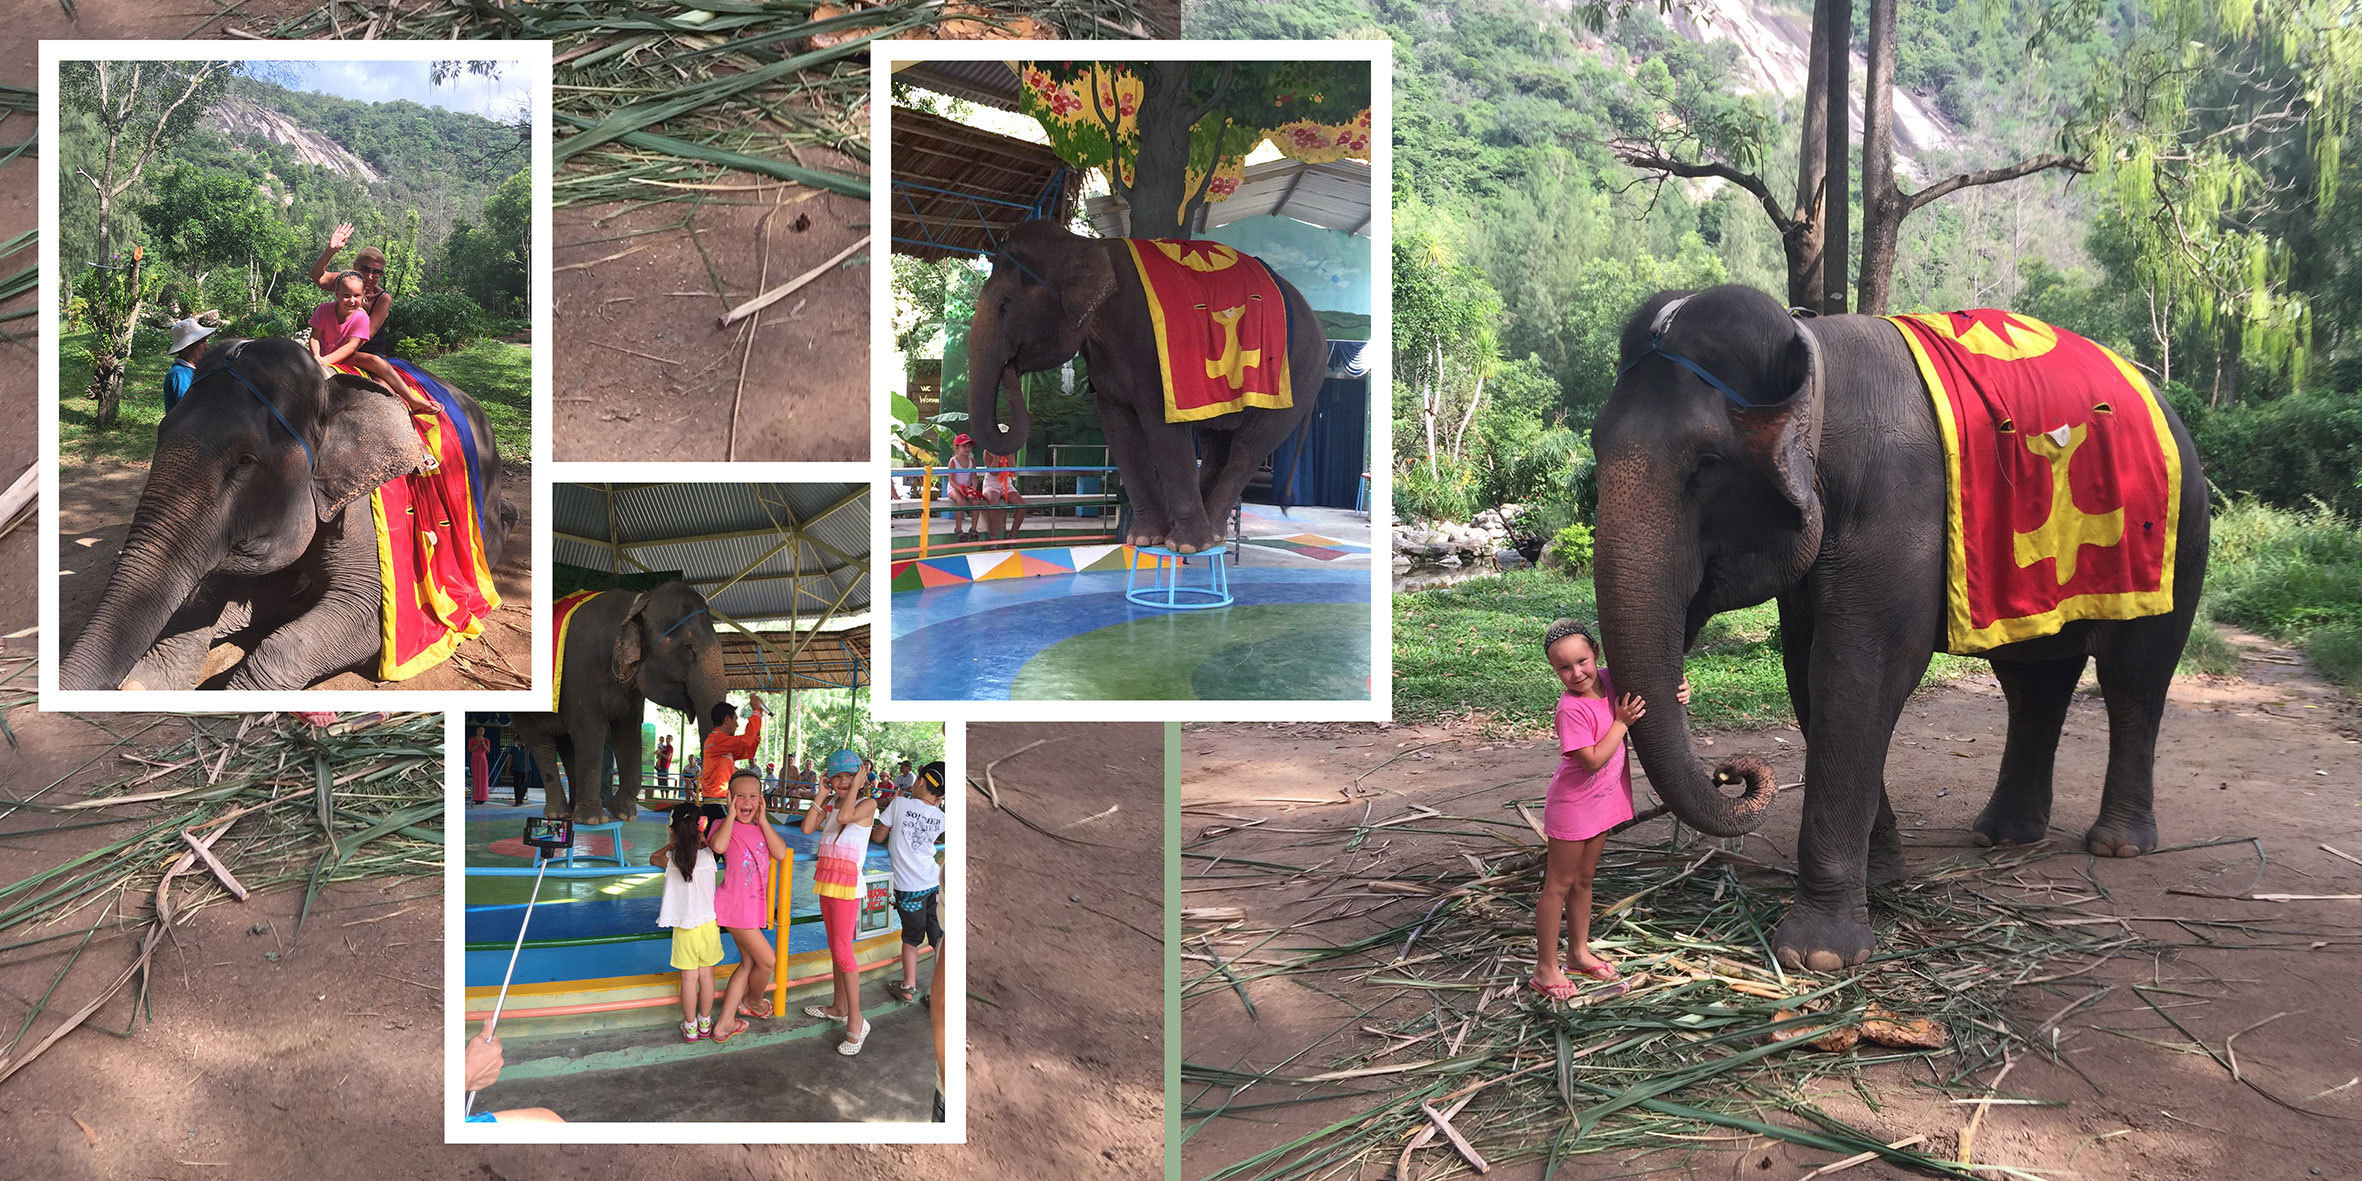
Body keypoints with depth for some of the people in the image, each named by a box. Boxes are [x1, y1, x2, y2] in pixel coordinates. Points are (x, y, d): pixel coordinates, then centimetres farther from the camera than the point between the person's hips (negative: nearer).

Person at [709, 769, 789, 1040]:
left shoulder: (762, 828, 9)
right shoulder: (724, 825, -9)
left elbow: (781, 853, -8)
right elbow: (718, 846, -33)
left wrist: (763, 820, -9)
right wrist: (731, 815, -21)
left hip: (754, 905, 8)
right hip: (736, 905, -8)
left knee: (749, 962, 14)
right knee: (767, 959, -3)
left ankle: (725, 1024, 20)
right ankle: (754, 1001, 27)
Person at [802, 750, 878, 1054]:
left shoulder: (867, 804, -8)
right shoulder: (830, 804, 11)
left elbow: (844, 815, -26)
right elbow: (807, 827, 0)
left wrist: (858, 783, -16)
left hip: (848, 884, -7)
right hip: (826, 881, 7)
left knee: (842, 951, -10)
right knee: (835, 948, 16)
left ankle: (856, 1021, -7)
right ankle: (840, 1008, 27)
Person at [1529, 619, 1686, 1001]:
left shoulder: (1608, 680, -5)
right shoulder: (1570, 709, -26)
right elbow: (1593, 760, -27)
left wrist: (1680, 689, -7)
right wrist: (1622, 722, -22)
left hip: (1602, 801, 7)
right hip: (1572, 806, -7)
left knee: (1583, 880, 20)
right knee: (1559, 885, 2)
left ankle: (1580, 952, 34)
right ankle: (1545, 968, 10)